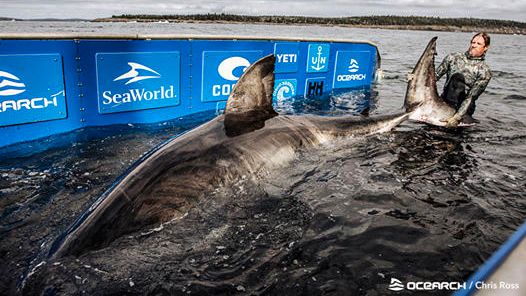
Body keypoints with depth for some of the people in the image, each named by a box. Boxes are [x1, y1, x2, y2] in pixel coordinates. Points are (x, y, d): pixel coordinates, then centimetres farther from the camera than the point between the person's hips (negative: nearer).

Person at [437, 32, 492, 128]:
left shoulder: (484, 71, -2)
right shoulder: (453, 57, 8)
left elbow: (471, 97, -11)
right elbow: (435, 76, 8)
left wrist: (457, 117, -22)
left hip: (462, 107, -1)